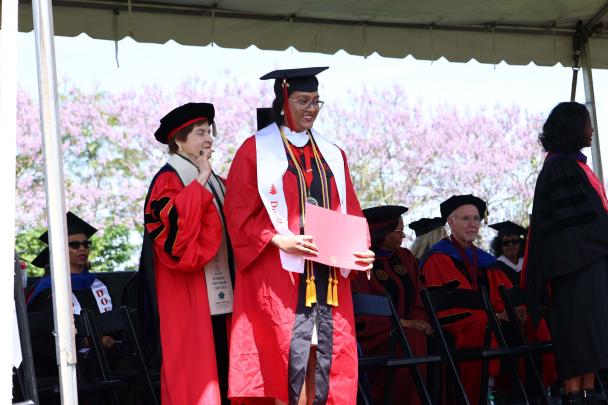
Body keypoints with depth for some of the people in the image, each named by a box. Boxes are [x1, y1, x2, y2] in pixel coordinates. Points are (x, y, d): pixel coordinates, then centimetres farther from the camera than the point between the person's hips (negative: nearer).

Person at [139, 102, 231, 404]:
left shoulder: (211, 180, 18)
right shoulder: (168, 180, -6)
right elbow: (172, 220, -24)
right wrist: (200, 181, -20)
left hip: (218, 289, 8)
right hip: (187, 291, -8)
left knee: (220, 362, 6)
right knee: (192, 363, -9)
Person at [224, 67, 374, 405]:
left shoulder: (332, 155, 17)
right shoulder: (256, 151, 1)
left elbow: (350, 212, 17)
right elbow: (240, 213, -4)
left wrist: (360, 248, -2)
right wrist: (278, 240, -19)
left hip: (328, 273, 5)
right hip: (279, 273, -5)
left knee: (322, 357, 0)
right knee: (288, 356, -10)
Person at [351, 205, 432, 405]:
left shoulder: (406, 257, 14)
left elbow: (417, 298, 15)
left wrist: (419, 321, -8)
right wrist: (401, 322, -18)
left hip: (408, 327, 6)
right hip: (375, 335, -6)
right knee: (412, 343, -32)